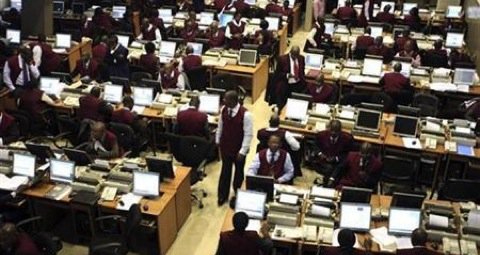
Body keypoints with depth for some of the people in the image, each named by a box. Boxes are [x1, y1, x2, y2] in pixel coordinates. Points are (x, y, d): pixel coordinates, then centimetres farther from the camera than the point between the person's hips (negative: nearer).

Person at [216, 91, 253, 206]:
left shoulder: (245, 114, -26)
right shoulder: (224, 110, -10)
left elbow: (248, 134, -21)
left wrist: (242, 151, -19)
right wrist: (217, 141, 10)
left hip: (238, 150, -3)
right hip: (225, 147, 3)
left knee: (238, 172, 19)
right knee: (225, 170, 16)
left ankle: (237, 194, 42)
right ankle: (222, 195, 33)